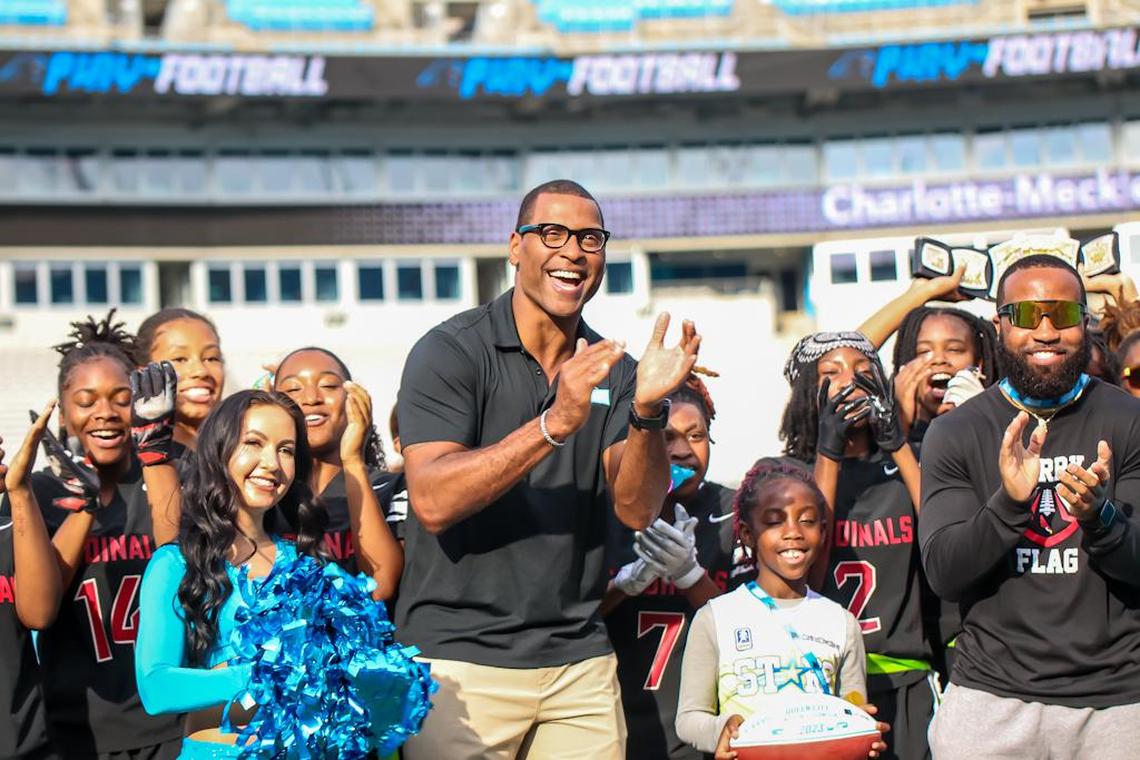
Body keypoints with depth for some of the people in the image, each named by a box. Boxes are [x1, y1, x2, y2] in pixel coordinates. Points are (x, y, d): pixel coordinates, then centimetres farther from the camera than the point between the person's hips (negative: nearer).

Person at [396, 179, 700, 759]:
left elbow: (637, 509, -2)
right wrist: (555, 424, -25)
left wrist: (647, 412, -19)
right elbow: (432, 502, -18)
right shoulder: (449, 352, -6)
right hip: (460, 656, -4)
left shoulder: (610, 368, 8)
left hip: (579, 659, 4)